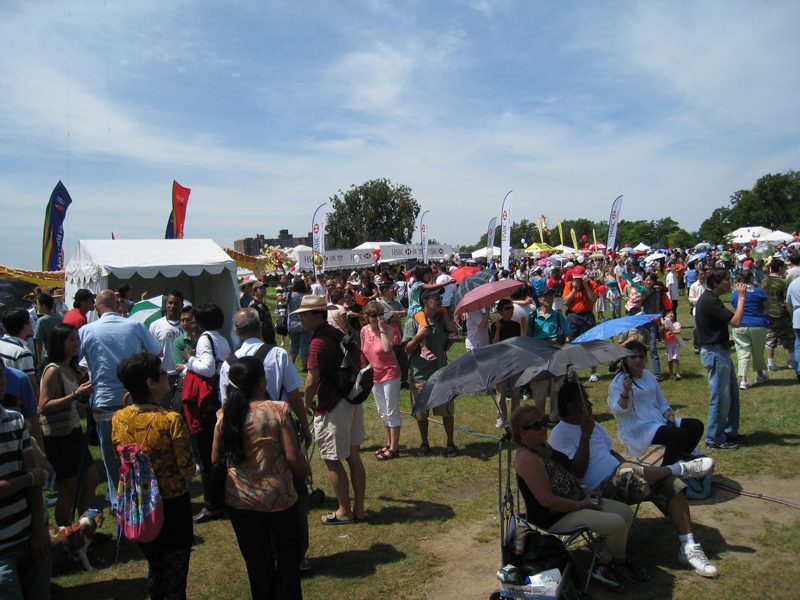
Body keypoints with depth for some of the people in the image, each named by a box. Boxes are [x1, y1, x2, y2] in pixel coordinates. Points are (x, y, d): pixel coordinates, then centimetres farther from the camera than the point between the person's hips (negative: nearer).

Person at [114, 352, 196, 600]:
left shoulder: (118, 418, -9)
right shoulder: (172, 420, -26)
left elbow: (119, 458, 7)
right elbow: (188, 468, -18)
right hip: (172, 505, -5)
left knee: (154, 569, 25)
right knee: (175, 575, 12)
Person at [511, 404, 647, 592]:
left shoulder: (544, 446, 6)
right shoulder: (528, 459, -26)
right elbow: (547, 501, -27)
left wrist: (583, 489, 5)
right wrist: (580, 505, -16)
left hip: (575, 501, 11)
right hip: (554, 516, -11)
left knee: (626, 512, 6)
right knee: (617, 524, -16)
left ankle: (603, 565, 10)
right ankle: (621, 561, 17)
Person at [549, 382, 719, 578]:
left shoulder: (592, 424, 19)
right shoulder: (560, 434, -8)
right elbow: (578, 471, -17)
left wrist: (631, 465, 7)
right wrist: (585, 436, -22)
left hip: (623, 480, 8)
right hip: (601, 490, -8)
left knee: (671, 483, -11)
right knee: (629, 472, -37)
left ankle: (688, 548, -11)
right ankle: (681, 468, -12)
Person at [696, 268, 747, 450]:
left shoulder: (709, 298, 13)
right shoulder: (709, 301, -21)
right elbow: (736, 321, -25)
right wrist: (741, 298, -18)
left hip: (720, 351, 11)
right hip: (714, 352, -11)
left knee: (732, 392, 17)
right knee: (720, 397, -4)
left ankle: (730, 432, 28)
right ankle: (714, 439, 5)